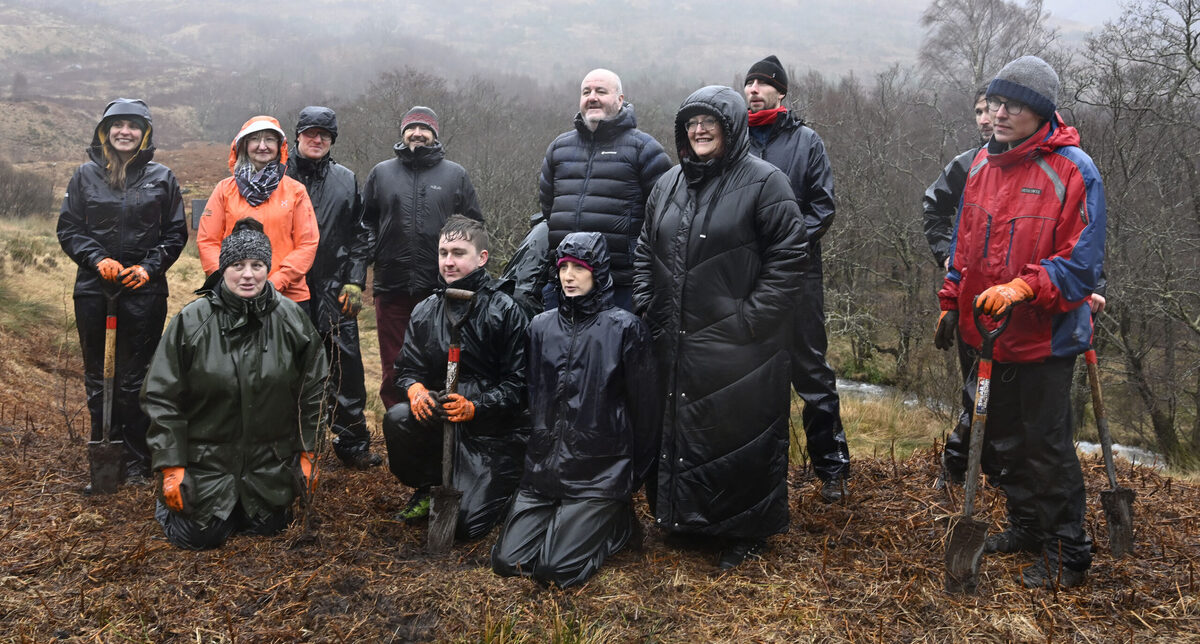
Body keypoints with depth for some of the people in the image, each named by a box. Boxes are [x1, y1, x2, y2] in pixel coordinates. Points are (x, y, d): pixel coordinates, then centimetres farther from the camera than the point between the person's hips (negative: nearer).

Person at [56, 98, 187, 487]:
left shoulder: (161, 178, 5)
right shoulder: (86, 175, 8)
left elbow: (176, 233, 6)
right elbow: (68, 229, 7)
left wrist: (150, 267, -8)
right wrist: (98, 260, -10)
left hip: (145, 290, -2)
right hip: (93, 289, 2)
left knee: (135, 377, 1)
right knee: (96, 376, 7)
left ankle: (136, 460, 11)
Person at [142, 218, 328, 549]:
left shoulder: (291, 318, -6)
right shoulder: (191, 321, -11)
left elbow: (312, 389, 3)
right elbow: (162, 397, -7)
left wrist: (308, 453, 3)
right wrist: (171, 466, -9)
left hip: (270, 460, 2)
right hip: (206, 457, -2)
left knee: (269, 527, 8)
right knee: (200, 536, -1)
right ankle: (170, 501, 31)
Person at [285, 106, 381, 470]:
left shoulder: (346, 180, 10)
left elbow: (360, 235, 10)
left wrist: (354, 282, 1)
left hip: (335, 290, 1)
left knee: (346, 366, 0)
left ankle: (352, 443, 11)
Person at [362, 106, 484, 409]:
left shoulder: (456, 175, 8)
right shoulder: (381, 173, 11)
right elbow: (365, 221, 16)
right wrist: (373, 252, 2)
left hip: (441, 288, -1)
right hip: (392, 287, 1)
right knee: (394, 367, 7)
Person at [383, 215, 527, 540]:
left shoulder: (505, 310, -11)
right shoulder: (426, 311, 5)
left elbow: (518, 384, -12)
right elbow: (407, 367, 7)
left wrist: (474, 406, -26)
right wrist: (415, 388, -17)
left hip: (493, 428, -4)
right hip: (442, 416, 5)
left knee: (465, 522, -14)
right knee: (397, 419, -28)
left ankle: (505, 483, 21)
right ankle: (427, 487, 2)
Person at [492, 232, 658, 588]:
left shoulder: (625, 328, -7)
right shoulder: (541, 326, 8)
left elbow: (644, 407, -2)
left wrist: (633, 479, 2)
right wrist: (535, 456, 14)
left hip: (600, 473, -5)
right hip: (542, 468, 5)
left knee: (555, 567, -13)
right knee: (507, 560, -5)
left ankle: (616, 518, 13)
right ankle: (563, 518, 21)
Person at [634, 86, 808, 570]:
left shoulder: (764, 181, -7)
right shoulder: (668, 184, 13)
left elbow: (788, 257, -11)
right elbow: (645, 252, 20)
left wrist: (752, 318, -15)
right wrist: (647, 309, 9)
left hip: (738, 346, -6)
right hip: (677, 344, 6)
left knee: (740, 432, 2)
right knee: (678, 430, 15)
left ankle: (746, 531, 18)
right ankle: (684, 518, 32)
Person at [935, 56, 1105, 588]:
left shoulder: (1072, 170, -15)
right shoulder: (983, 165, 6)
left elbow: (1081, 264, -17)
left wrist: (1023, 288, -30)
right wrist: (952, 303, 15)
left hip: (1044, 338, -7)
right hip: (988, 334, 7)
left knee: (1047, 448, 3)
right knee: (1004, 440, 19)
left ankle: (1067, 555, 19)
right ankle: (1027, 526, 38)